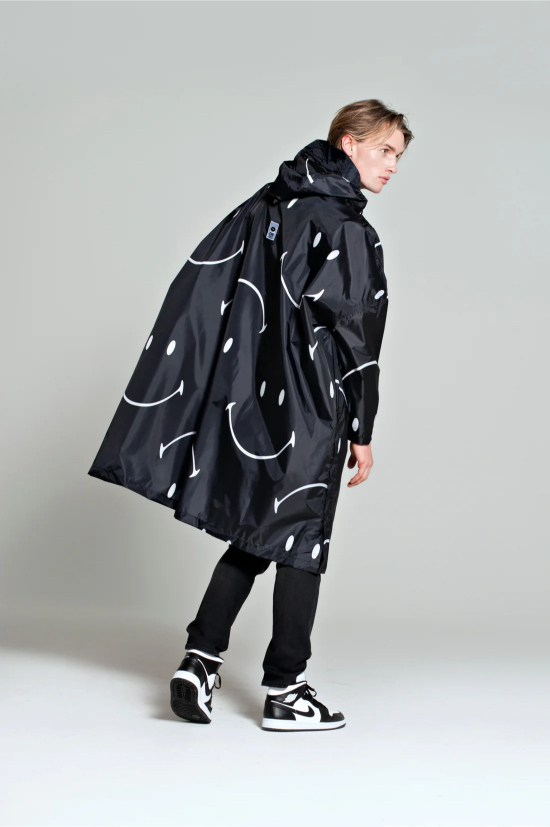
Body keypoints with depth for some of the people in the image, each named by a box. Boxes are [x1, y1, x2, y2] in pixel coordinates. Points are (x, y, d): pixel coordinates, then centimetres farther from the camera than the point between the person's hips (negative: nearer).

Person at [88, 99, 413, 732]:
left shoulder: (264, 205, 10)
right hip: (308, 417, -7)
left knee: (252, 537, 17)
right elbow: (354, 336, -14)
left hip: (247, 405, 7)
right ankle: (284, 691, 10)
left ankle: (200, 660, 11)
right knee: (300, 544, 4)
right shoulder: (348, 229, -13)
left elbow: (198, 288, 9)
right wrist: (362, 433, -7)